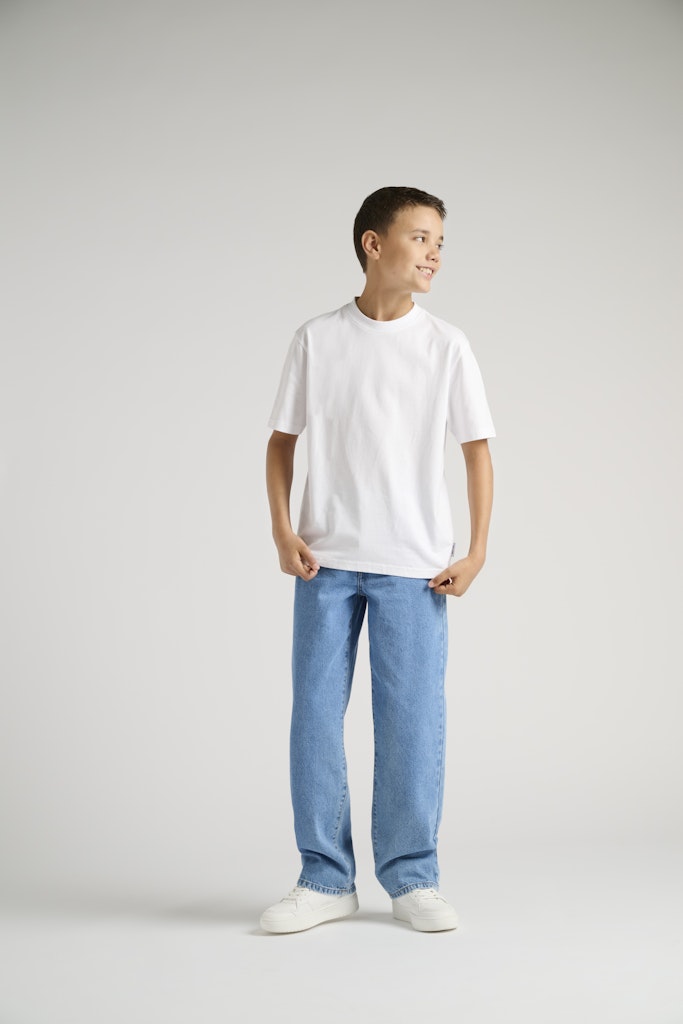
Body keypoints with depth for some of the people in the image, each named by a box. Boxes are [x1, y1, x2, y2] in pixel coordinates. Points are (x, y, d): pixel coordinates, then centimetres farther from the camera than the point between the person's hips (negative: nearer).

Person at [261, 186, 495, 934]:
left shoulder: (446, 346, 2)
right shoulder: (316, 340, 3)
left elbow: (476, 449, 5)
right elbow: (282, 440, 8)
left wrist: (477, 550, -3)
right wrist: (282, 531, -4)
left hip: (414, 564, 0)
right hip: (326, 562, 1)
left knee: (413, 720, 1)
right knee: (314, 715, 2)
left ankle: (411, 878, 16)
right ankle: (325, 879, 15)